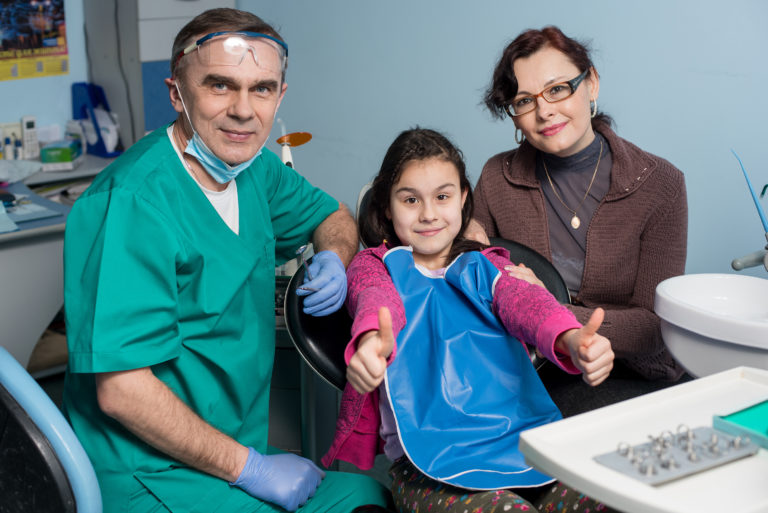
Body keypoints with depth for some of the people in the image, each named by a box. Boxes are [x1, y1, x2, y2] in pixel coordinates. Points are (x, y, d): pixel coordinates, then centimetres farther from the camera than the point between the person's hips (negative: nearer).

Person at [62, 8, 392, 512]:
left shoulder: (257, 167, 2)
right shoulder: (132, 202, -23)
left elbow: (332, 215, 22)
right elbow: (121, 390, -25)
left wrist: (333, 257, -2)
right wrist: (249, 468, -18)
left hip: (243, 447, 8)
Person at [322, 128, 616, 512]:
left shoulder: (484, 266, 23)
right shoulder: (374, 266, 16)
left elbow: (525, 301, 0)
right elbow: (378, 301, -10)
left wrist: (572, 340, -26)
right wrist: (373, 341, -38)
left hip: (522, 439, 4)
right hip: (429, 462, -3)